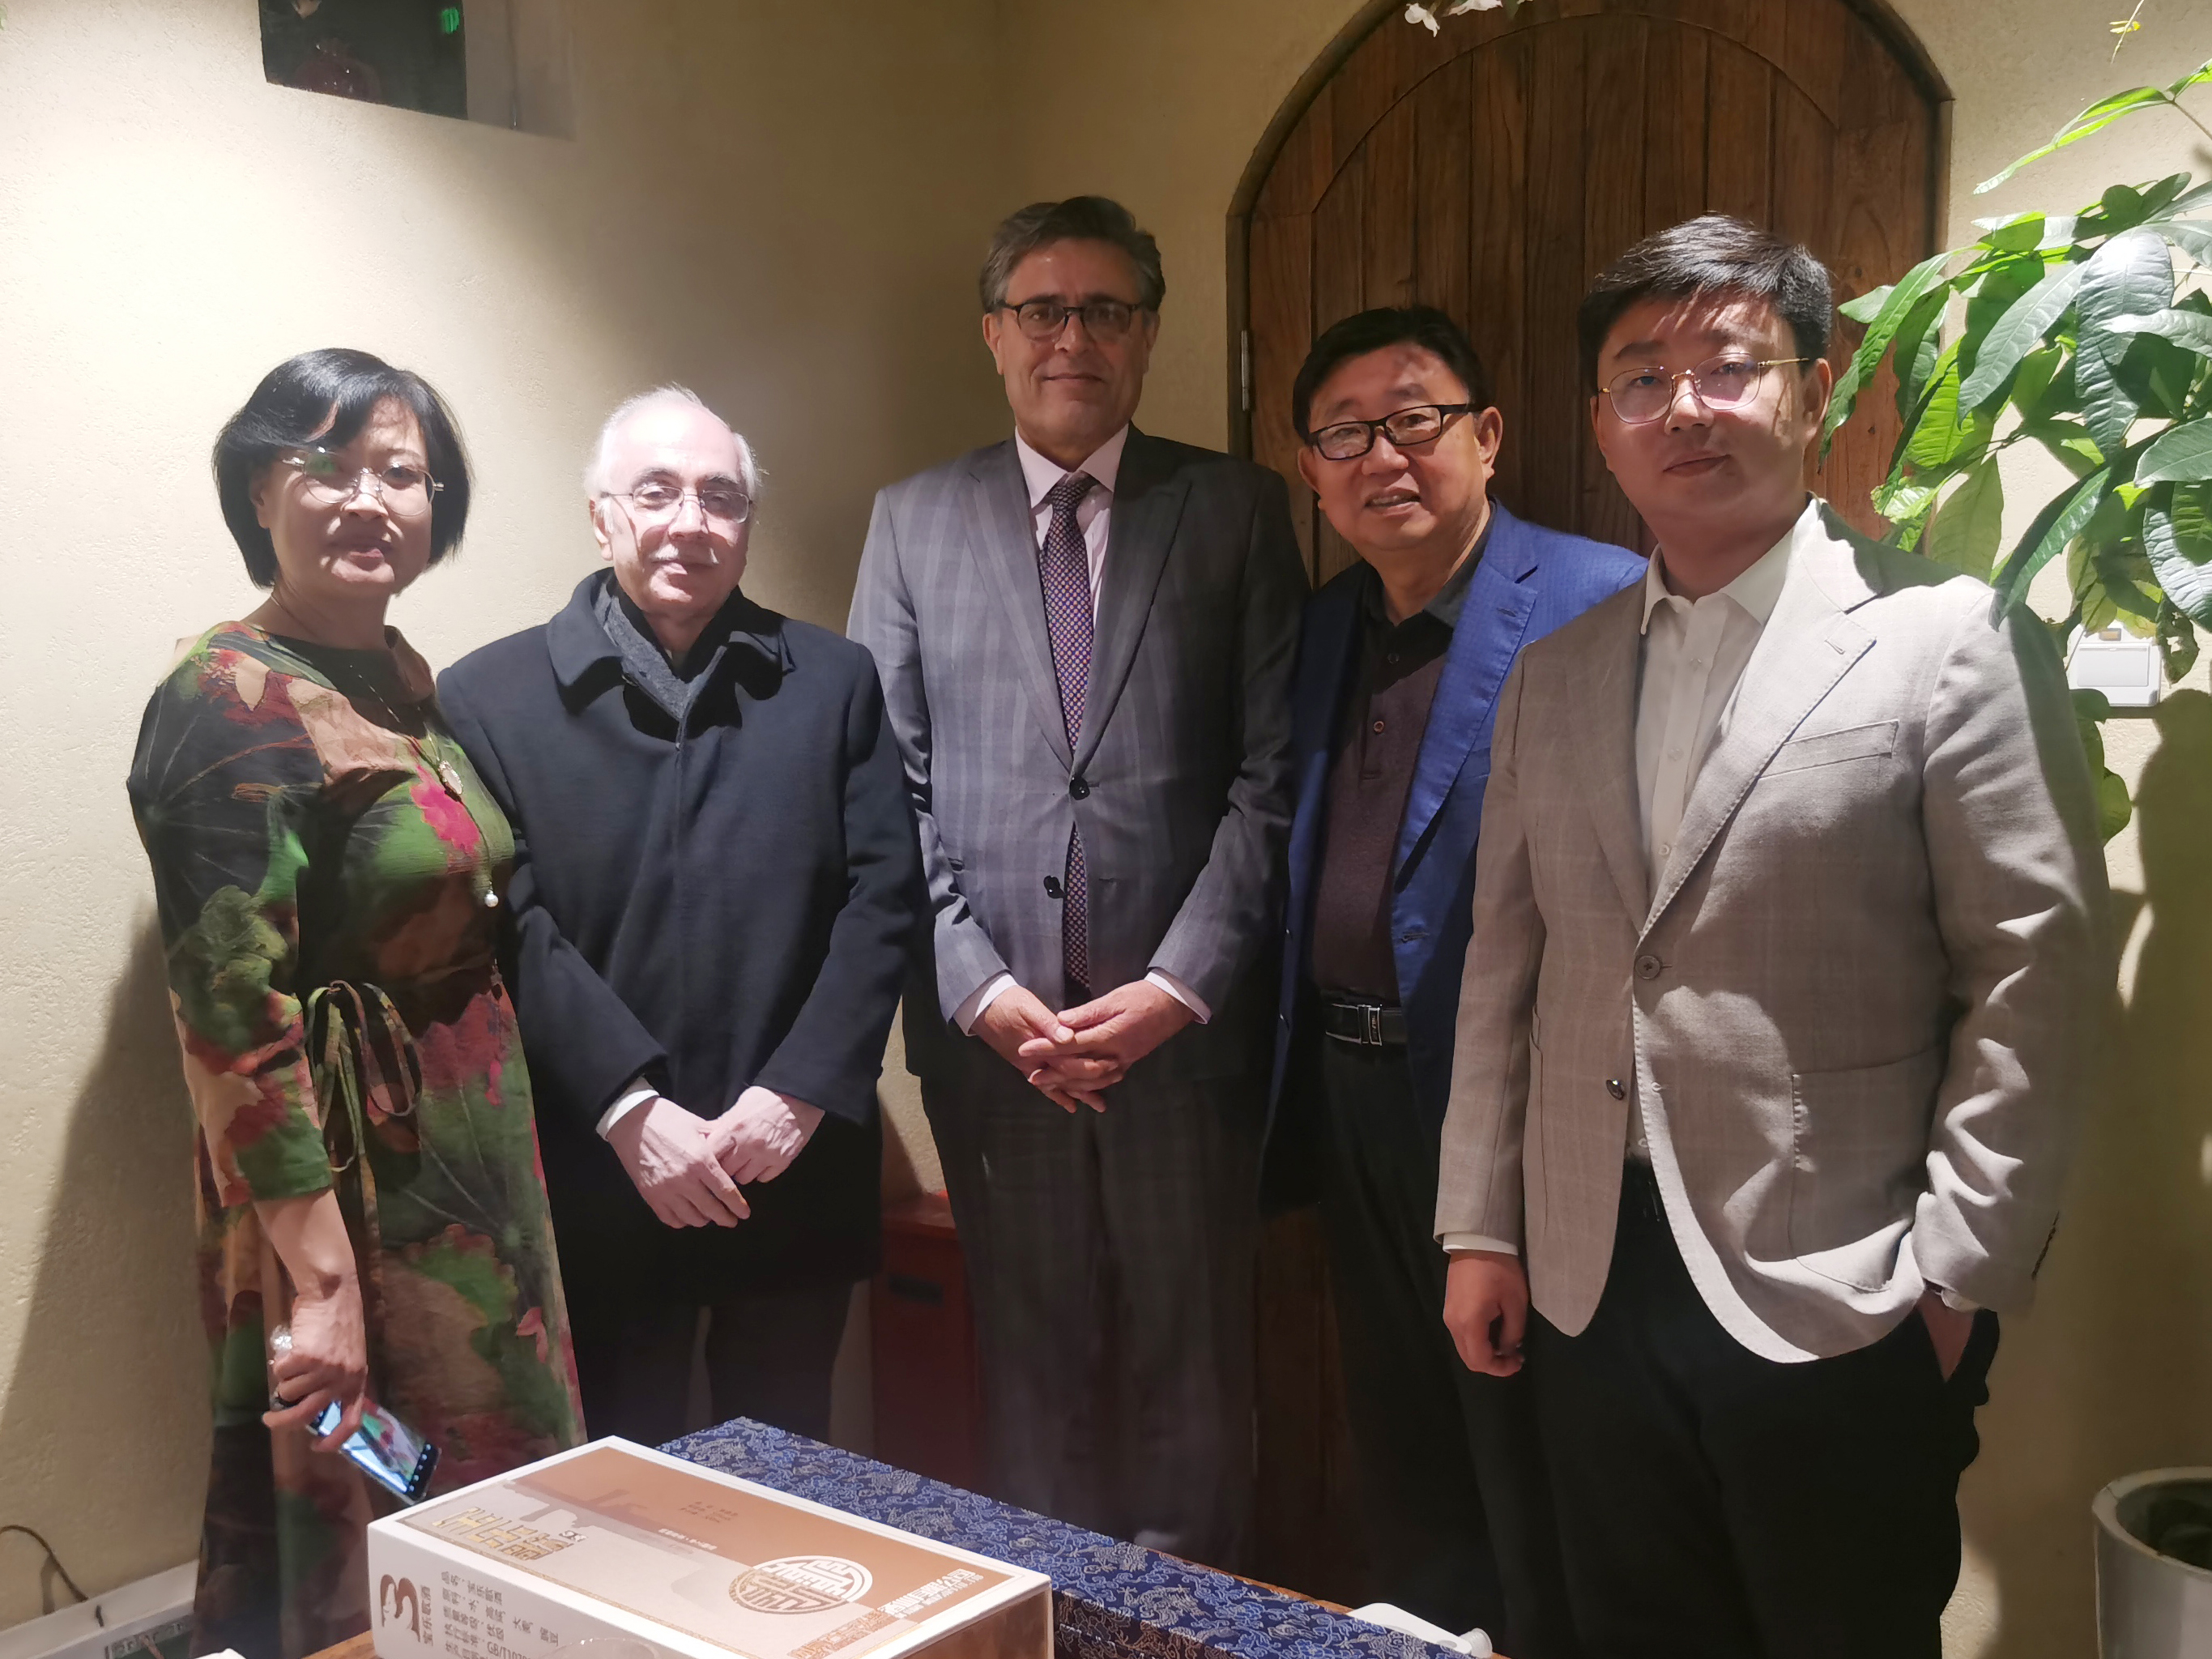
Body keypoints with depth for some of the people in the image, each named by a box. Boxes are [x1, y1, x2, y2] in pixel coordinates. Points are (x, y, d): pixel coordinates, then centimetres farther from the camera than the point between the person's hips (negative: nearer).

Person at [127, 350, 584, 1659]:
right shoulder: (230, 700, -16)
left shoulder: (406, 680, 8)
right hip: (344, 1168, -8)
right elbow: (233, 1007, -21)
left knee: (485, 1522, 20)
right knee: (358, 1545, 7)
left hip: (469, 1149, 8)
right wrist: (322, 1272, -22)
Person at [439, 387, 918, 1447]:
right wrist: (633, 1112, -15)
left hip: (797, 1173, 2)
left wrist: (799, 1093, -10)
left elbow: (883, 894, 0)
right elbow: (511, 926, -8)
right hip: (598, 1188, -2)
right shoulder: (489, 698, 0)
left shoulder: (834, 683, 7)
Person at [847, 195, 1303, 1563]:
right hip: (990, 1026, 1)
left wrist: (1182, 981, -11)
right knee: (1034, 1355, 11)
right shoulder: (914, 520, 8)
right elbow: (889, 785, 3)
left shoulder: (1238, 511, 4)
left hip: (1184, 1023, -1)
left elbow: (1273, 771, -2)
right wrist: (978, 987, -7)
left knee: (1190, 1359, 9)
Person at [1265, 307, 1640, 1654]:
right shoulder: (1324, 628, 10)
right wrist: (1295, 1105, 9)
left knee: (1537, 1510, 8)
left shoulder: (1599, 607, -13)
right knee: (1406, 1487, 23)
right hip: (1351, 1104, 7)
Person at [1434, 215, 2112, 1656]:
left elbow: (2037, 976, -9)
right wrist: (1482, 1228, 8)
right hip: (1588, 1295, 5)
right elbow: (1506, 971, 11)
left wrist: (1959, 1278, -12)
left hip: (1837, 1308, -4)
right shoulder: (1552, 677, 10)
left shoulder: (1950, 642, -6)